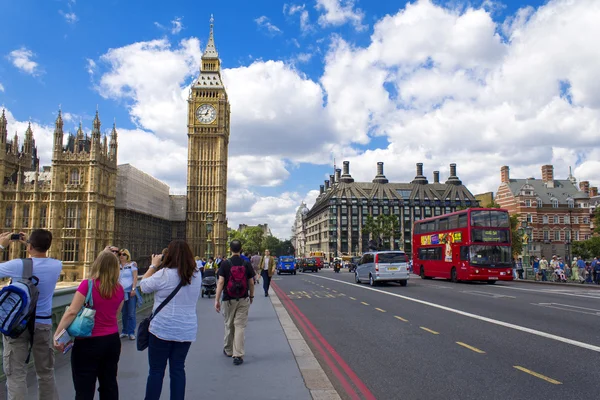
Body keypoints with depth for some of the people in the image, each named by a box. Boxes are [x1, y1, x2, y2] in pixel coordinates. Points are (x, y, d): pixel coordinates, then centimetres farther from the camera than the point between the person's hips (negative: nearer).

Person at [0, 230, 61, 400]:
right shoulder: (57, 265, -5)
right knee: (46, 372, 15)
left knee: (16, 374, 2)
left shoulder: (18, 265, -15)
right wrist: (29, 243, 20)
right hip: (43, 323, 3)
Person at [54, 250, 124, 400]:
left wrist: (57, 335, -13)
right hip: (112, 340, 5)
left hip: (89, 342, -5)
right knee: (109, 384, 17)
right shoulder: (119, 289, 0)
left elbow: (72, 312, -17)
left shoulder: (87, 285, -14)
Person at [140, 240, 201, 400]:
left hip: (162, 329, -4)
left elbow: (144, 286, -1)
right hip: (187, 331, 4)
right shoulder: (197, 275, 0)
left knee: (156, 370, 8)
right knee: (178, 369, 13)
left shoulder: (164, 274, -15)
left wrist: (154, 265, 10)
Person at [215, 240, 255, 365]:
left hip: (229, 299, 0)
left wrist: (217, 299, -9)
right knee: (240, 326, 0)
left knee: (229, 325, 16)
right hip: (243, 299, 0)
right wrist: (251, 296, 16)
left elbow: (221, 282, -11)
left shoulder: (225, 264, -7)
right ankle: (238, 355, -4)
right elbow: (251, 282, 2)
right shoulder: (247, 264, -2)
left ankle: (228, 350, 33)